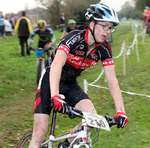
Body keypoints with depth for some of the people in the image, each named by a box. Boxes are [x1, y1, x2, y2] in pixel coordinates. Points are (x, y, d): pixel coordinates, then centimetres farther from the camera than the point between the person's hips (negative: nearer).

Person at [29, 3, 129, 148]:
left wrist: (120, 111, -24)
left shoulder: (104, 49, -10)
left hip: (70, 84, 5)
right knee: (40, 131, -13)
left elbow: (112, 80, -12)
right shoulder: (74, 38, -27)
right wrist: (55, 97, -54)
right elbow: (56, 66, -40)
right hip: (50, 81, -5)